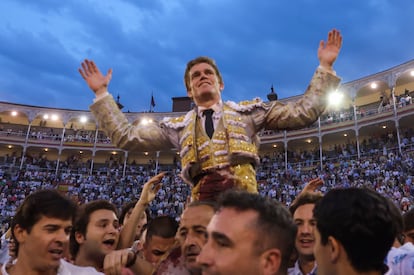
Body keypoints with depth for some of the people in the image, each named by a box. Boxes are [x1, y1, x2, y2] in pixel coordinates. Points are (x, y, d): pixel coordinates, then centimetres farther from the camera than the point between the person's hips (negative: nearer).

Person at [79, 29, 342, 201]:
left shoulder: (247, 111, 17)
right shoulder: (178, 126, 21)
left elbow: (303, 113, 13)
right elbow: (126, 136, 16)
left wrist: (325, 67, 9)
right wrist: (102, 93, 14)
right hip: (202, 201, 1)